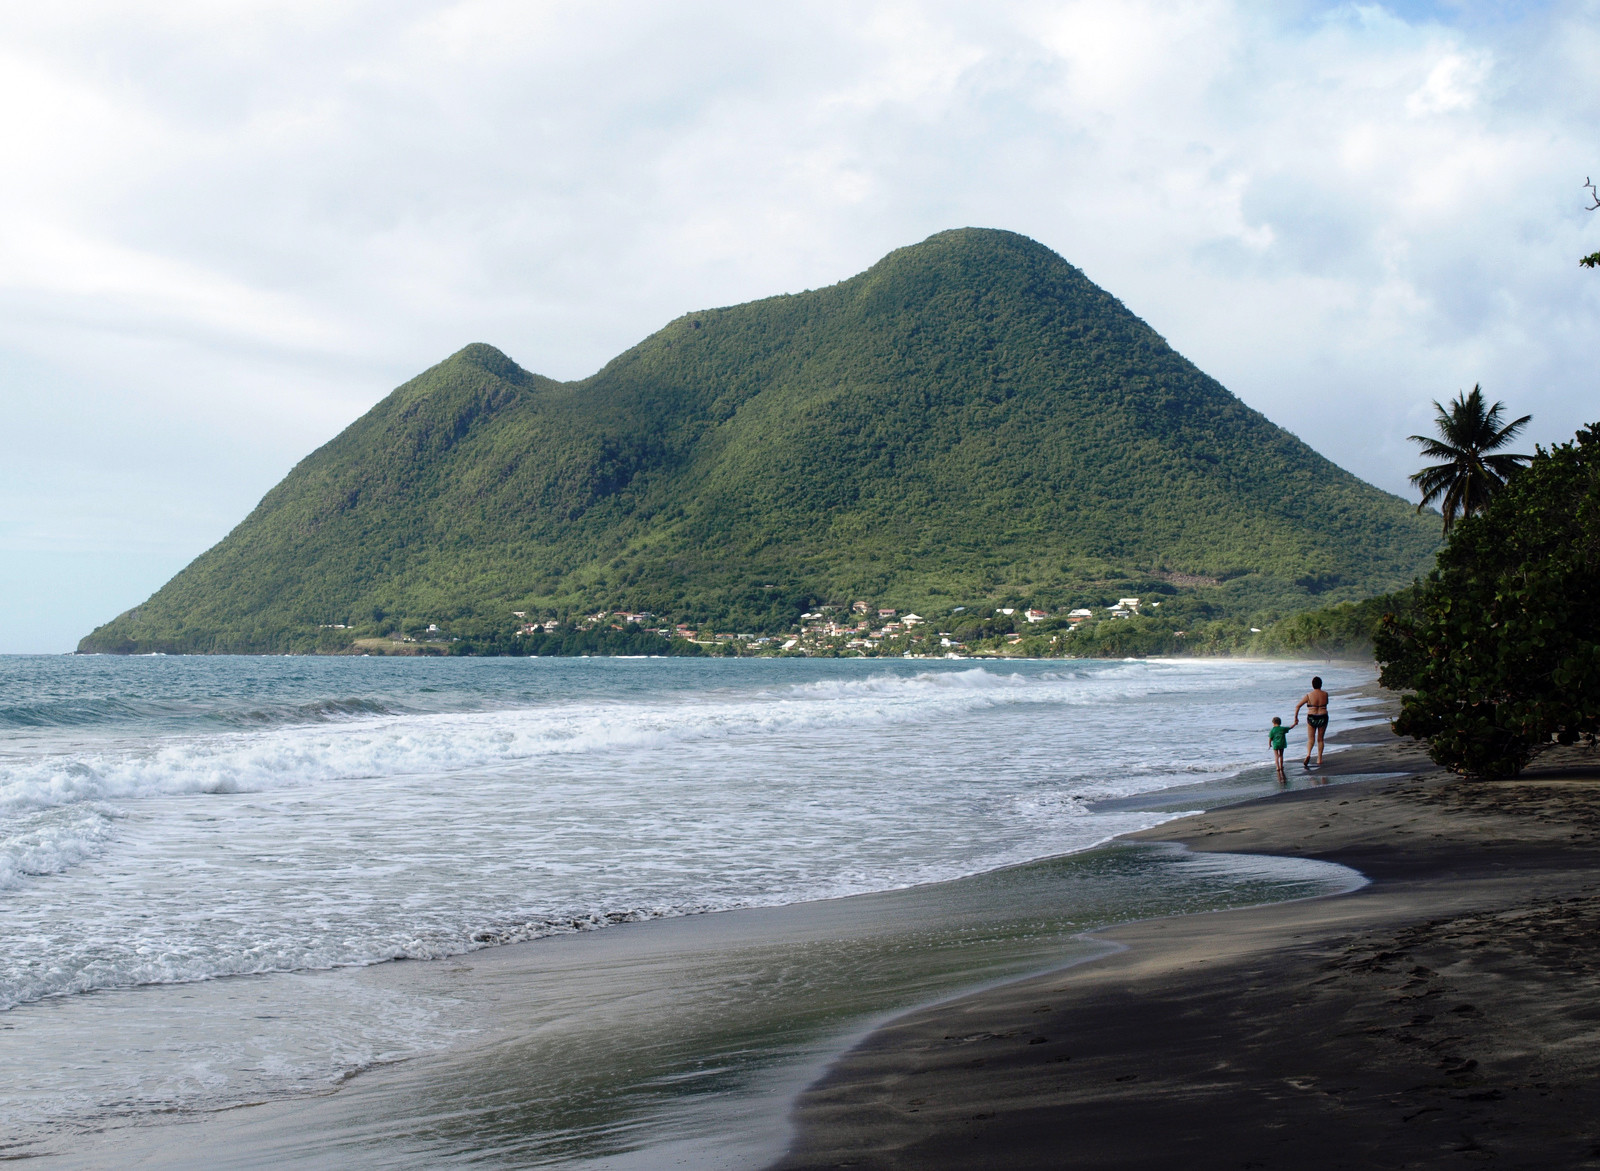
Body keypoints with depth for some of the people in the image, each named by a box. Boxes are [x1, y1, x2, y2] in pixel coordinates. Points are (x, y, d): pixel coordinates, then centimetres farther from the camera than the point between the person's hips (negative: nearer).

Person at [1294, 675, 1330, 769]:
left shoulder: (1309, 695, -8)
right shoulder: (1325, 694, -3)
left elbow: (1297, 706, -6)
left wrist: (1296, 717, 4)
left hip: (1312, 718, -2)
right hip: (1323, 718, 2)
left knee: (1311, 739, 6)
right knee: (1320, 739, 14)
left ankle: (1308, 754, -22)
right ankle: (1319, 761, 15)